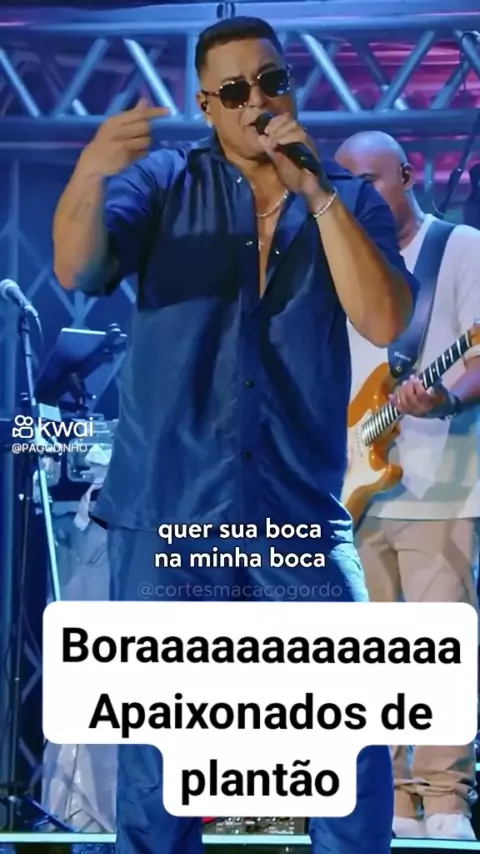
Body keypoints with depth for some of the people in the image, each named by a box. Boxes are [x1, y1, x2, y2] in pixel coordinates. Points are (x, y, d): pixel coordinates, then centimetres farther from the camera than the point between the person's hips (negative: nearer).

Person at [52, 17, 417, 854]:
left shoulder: (353, 202, 6)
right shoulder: (167, 181, 3)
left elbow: (385, 322, -10)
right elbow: (76, 269, -14)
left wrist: (314, 190, -15)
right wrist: (90, 177, -34)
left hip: (300, 510, 1)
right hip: (168, 509, -1)